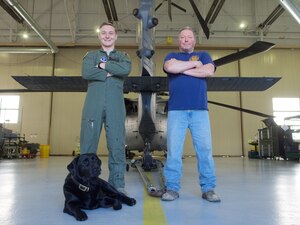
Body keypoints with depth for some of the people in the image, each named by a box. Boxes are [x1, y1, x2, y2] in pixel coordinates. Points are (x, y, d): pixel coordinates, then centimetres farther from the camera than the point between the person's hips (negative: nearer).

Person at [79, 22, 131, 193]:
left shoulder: (122, 56, 20)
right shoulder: (91, 55, 20)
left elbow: (126, 69, -5)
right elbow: (86, 73, -2)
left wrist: (102, 65, -1)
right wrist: (111, 72, -3)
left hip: (115, 106, 0)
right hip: (93, 105, 1)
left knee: (117, 145, -4)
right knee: (88, 144, -2)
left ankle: (118, 186, 1)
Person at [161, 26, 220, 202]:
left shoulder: (203, 55, 21)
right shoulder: (172, 56, 20)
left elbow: (209, 71, -2)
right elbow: (171, 67, -5)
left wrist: (183, 69, 1)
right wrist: (194, 64, 3)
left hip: (200, 110, 1)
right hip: (176, 110, 0)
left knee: (205, 149, -3)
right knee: (173, 150, -4)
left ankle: (208, 189, 7)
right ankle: (172, 188, 4)